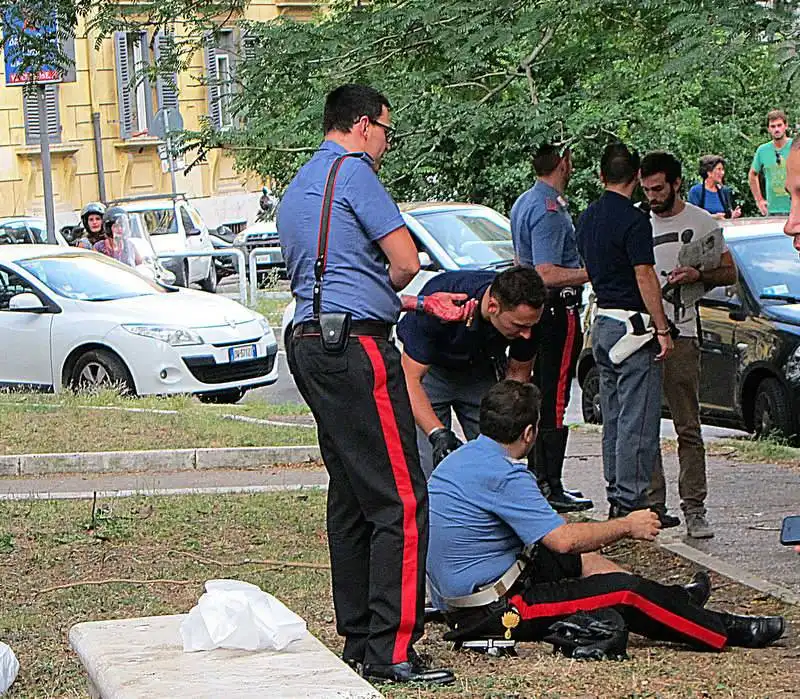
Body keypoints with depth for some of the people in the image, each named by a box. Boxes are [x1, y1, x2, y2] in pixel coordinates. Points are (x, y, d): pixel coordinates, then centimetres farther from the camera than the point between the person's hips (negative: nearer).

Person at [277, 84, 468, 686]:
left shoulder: (296, 190, 24)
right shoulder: (351, 169, -6)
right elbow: (405, 261, -11)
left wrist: (425, 304, 27)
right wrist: (389, 289, 12)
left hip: (310, 343, 10)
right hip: (355, 345, -10)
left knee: (351, 499, 14)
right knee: (401, 500, -9)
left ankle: (358, 638, 18)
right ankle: (391, 652, -11)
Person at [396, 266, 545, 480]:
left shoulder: (526, 317, -27)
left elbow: (518, 372, -9)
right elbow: (410, 378, -35)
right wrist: (438, 434, -47)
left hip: (482, 371, 3)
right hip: (431, 370, -3)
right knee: (428, 468, -17)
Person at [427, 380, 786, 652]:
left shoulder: (458, 459, 8)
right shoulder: (504, 476, -23)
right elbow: (563, 539, -25)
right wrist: (627, 526, -9)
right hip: (493, 612, -10)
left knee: (582, 561, 24)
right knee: (624, 591, -7)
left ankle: (674, 600, 38)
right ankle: (729, 632, 6)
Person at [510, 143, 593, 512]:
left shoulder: (523, 203, 14)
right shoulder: (549, 210, -19)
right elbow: (547, 274, -25)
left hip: (535, 309, 10)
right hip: (558, 308, -10)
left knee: (540, 396, 14)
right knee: (554, 400, -8)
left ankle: (539, 478, 20)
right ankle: (550, 487, -7)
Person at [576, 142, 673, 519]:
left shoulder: (587, 218, 11)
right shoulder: (633, 220, -15)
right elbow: (645, 278, -17)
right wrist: (662, 329, -13)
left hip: (601, 322, 9)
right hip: (632, 325, -9)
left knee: (613, 418, 14)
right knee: (637, 421, -6)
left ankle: (616, 496, 18)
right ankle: (630, 501, -6)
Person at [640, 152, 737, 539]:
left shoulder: (701, 223, 4)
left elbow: (729, 273, 7)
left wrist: (698, 275, -12)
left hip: (679, 335, -4)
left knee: (688, 428, -5)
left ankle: (694, 509, -4)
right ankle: (653, 505, 10)